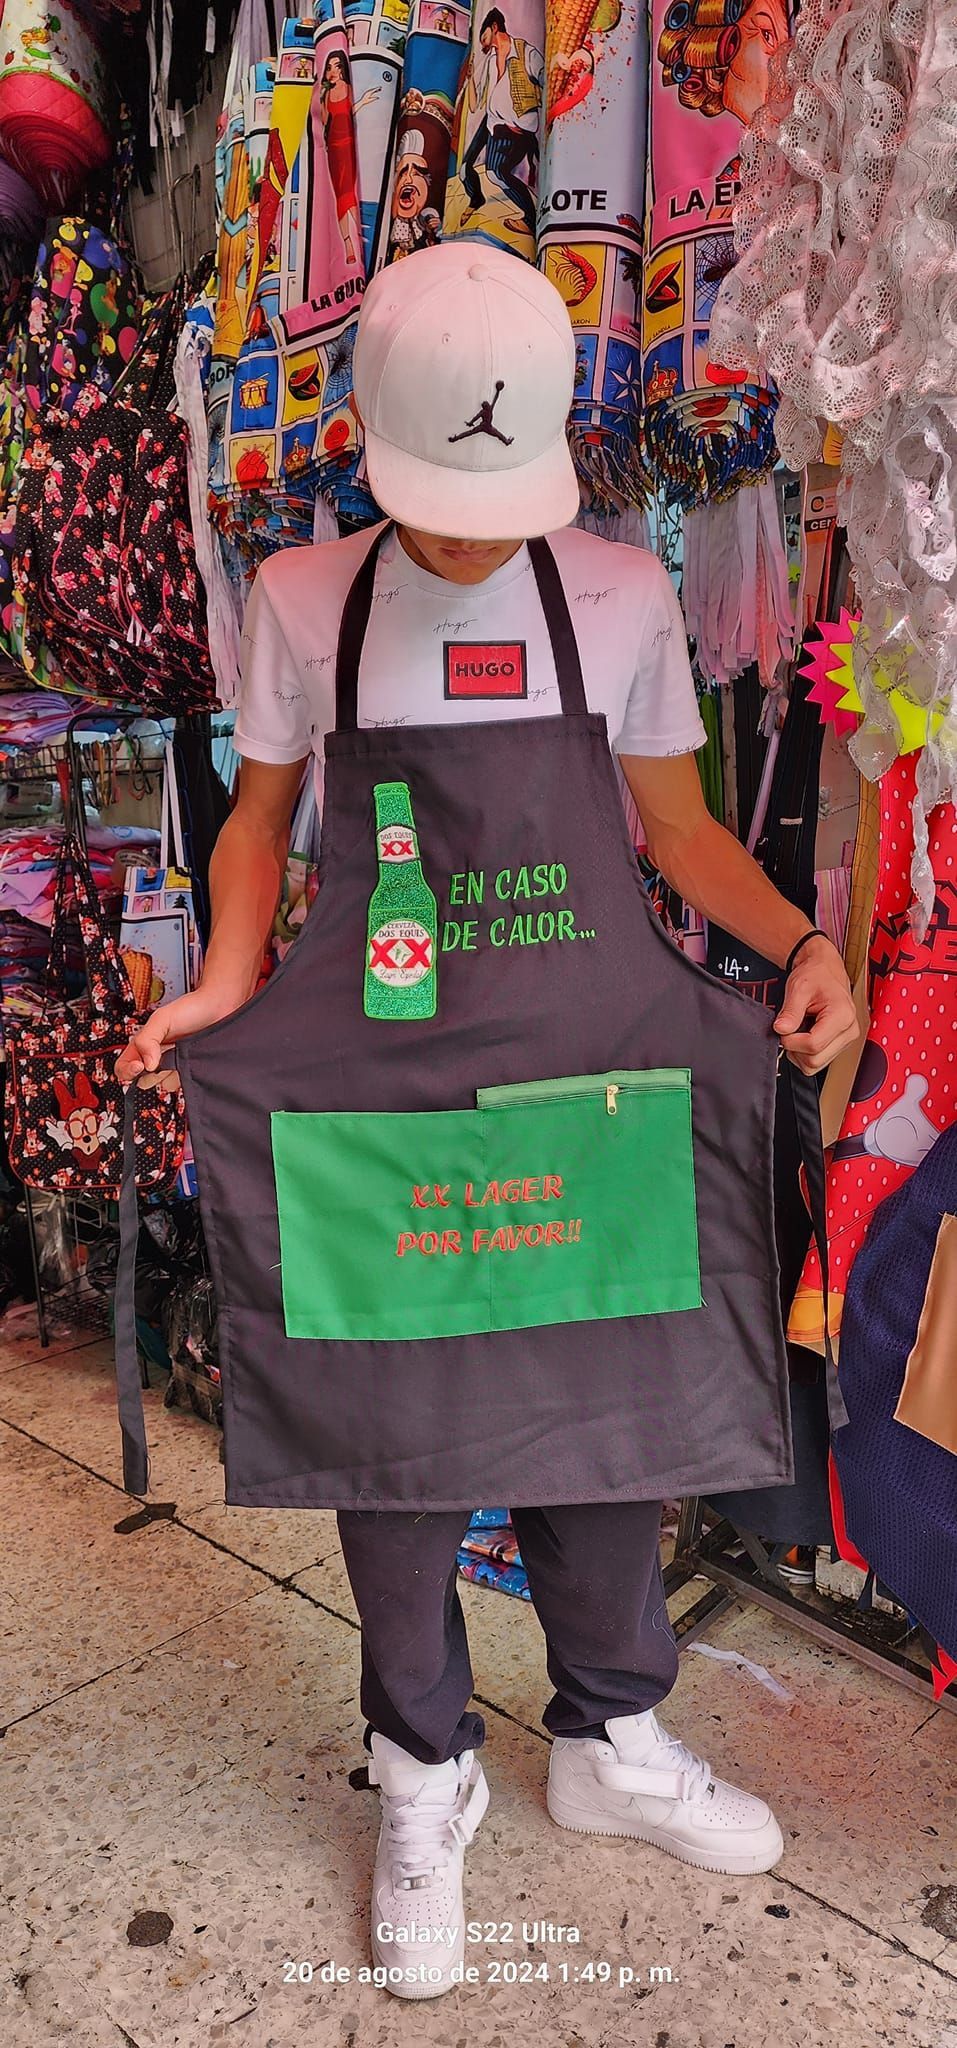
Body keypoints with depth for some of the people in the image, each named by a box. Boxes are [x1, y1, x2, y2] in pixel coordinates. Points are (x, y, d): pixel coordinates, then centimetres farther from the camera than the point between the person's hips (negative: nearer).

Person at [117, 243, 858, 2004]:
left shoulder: (623, 597, 1)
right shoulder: (302, 602, 0)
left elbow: (675, 823, 9)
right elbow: (262, 819, 10)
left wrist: (801, 940, -7)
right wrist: (224, 989, -7)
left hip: (593, 1079, 1)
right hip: (379, 1090, 0)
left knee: (606, 1404, 12)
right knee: (390, 1426, 10)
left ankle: (611, 1741, 40)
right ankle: (424, 1772, 36)